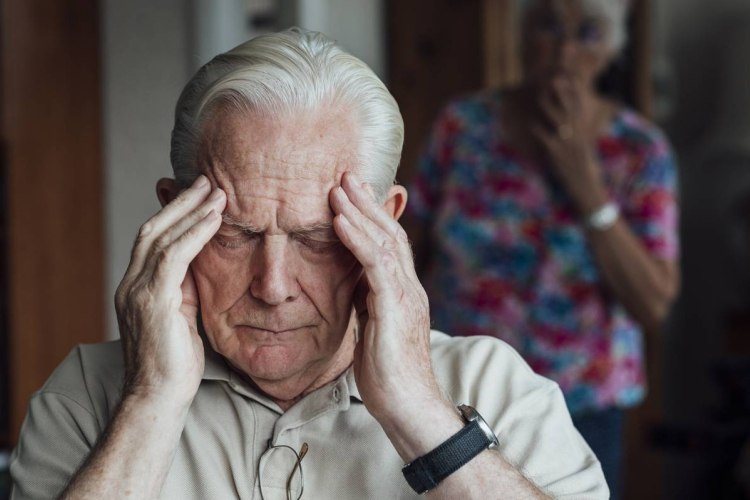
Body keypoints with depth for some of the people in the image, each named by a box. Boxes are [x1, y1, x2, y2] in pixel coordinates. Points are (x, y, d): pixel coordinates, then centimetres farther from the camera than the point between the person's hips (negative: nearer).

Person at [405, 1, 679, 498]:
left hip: (580, 411, -1)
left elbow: (653, 306, -15)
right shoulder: (465, 124, -4)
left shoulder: (642, 152, -7)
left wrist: (584, 179, -19)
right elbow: (408, 249, 3)